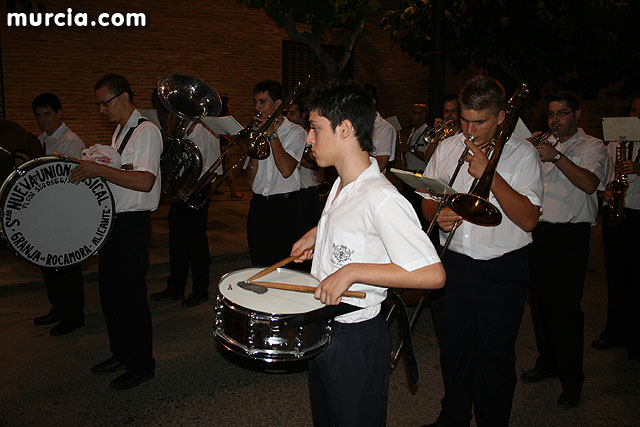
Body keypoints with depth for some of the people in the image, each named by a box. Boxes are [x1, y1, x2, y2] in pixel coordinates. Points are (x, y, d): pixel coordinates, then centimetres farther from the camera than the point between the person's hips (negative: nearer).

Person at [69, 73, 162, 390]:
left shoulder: (146, 131, -14)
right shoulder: (119, 131, 16)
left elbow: (145, 181, -25)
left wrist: (101, 170, -26)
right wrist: (92, 170, 9)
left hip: (133, 224, -10)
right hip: (113, 220, 10)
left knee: (130, 295, -3)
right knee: (110, 292, 17)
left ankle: (141, 365, 12)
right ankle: (121, 354, 34)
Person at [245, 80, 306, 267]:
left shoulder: (295, 132, 0)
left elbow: (286, 170, -17)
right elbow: (250, 179, 7)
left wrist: (272, 135, -10)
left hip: (284, 205, -5)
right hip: (258, 205, 5)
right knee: (259, 264, 8)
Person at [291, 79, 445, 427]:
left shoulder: (382, 198, -27)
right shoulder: (342, 184, 3)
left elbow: (433, 274, -31)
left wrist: (352, 271, -31)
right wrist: (317, 232, 9)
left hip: (357, 339, -9)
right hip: (323, 328, 9)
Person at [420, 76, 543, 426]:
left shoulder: (521, 153, -6)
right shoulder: (447, 148, 6)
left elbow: (528, 219, -15)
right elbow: (427, 200, 13)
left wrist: (490, 174, -22)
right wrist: (439, 214, -10)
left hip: (501, 270, -3)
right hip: (452, 264, 4)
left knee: (495, 359, 10)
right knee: (453, 353, 18)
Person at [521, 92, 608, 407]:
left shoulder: (591, 147, 0)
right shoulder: (544, 145, 17)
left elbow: (589, 184, -19)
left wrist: (555, 157, -23)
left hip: (569, 235, -6)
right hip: (539, 231, 6)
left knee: (566, 307, -4)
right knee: (540, 301, 12)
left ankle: (572, 379, 10)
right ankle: (548, 362, 30)